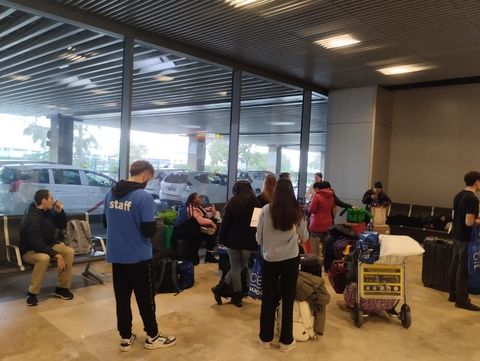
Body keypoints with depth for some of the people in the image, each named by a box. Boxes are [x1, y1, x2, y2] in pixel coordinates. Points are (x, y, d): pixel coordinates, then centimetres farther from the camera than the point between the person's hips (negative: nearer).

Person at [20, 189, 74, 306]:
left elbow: (62, 225, 10)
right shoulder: (31, 218, -26)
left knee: (69, 251, -17)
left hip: (48, 245, 7)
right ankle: (32, 293, -21)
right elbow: (37, 244, -31)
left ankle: (62, 287, -7)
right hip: (30, 250, -7)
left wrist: (60, 211, -9)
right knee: (44, 258, -39)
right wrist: (57, 255, -34)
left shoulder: (48, 212, -2)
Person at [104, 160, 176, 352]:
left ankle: (125, 338, 25)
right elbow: (149, 230, -19)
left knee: (122, 298, 14)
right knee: (145, 298, 9)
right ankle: (152, 337, 23)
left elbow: (106, 222, 14)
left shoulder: (111, 193, 3)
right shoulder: (143, 196, -19)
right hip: (138, 256, -6)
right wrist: (154, 224, 1)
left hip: (116, 255, 6)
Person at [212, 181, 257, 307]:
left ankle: (237, 295, 11)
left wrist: (221, 239, 3)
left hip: (233, 240, 1)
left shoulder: (232, 203, -2)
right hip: (249, 241, 0)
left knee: (236, 267, 11)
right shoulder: (256, 203, -3)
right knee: (240, 266, 11)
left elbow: (225, 223, -3)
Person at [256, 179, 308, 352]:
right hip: (291, 259, 1)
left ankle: (265, 338, 26)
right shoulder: (297, 211, -6)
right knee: (288, 299, 13)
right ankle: (286, 341, 23)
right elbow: (304, 237, 5)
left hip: (270, 259, 0)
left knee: (268, 299, 13)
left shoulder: (266, 210, -10)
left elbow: (259, 238, -3)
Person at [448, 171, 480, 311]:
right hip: (466, 238, -9)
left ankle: (453, 294, 24)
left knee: (455, 266, 14)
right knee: (463, 269, -2)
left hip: (457, 236, 9)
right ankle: (461, 300, 5)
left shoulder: (458, 195, 8)